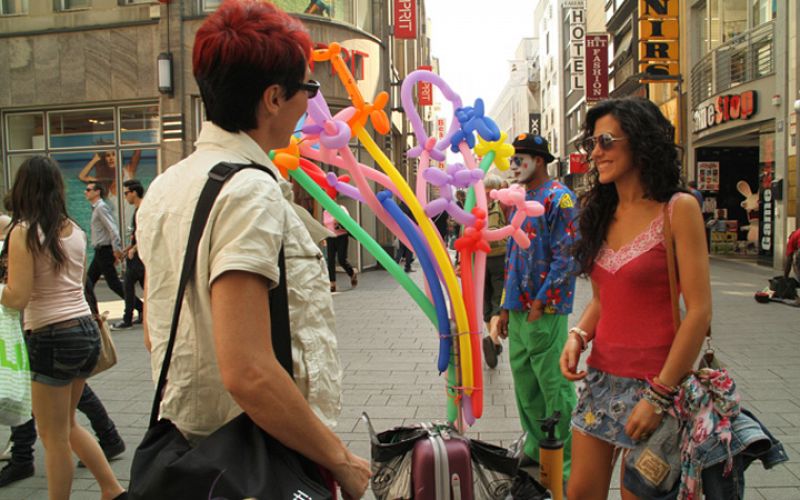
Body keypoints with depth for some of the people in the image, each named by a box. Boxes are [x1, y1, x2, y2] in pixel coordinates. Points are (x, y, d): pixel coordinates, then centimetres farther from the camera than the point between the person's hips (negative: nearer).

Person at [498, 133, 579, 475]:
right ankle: (536, 448, 30)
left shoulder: (558, 197, -9)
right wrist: (506, 306, 18)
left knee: (553, 385, -2)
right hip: (519, 309, 9)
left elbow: (566, 256, -16)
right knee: (524, 383, 15)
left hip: (544, 310, -9)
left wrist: (540, 302, -17)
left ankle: (563, 461, 10)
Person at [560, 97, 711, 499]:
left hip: (654, 379, -5)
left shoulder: (678, 209, -10)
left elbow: (699, 311, -14)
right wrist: (577, 336, -4)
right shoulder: (604, 213, 9)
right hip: (601, 376, 6)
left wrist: (659, 394, -17)